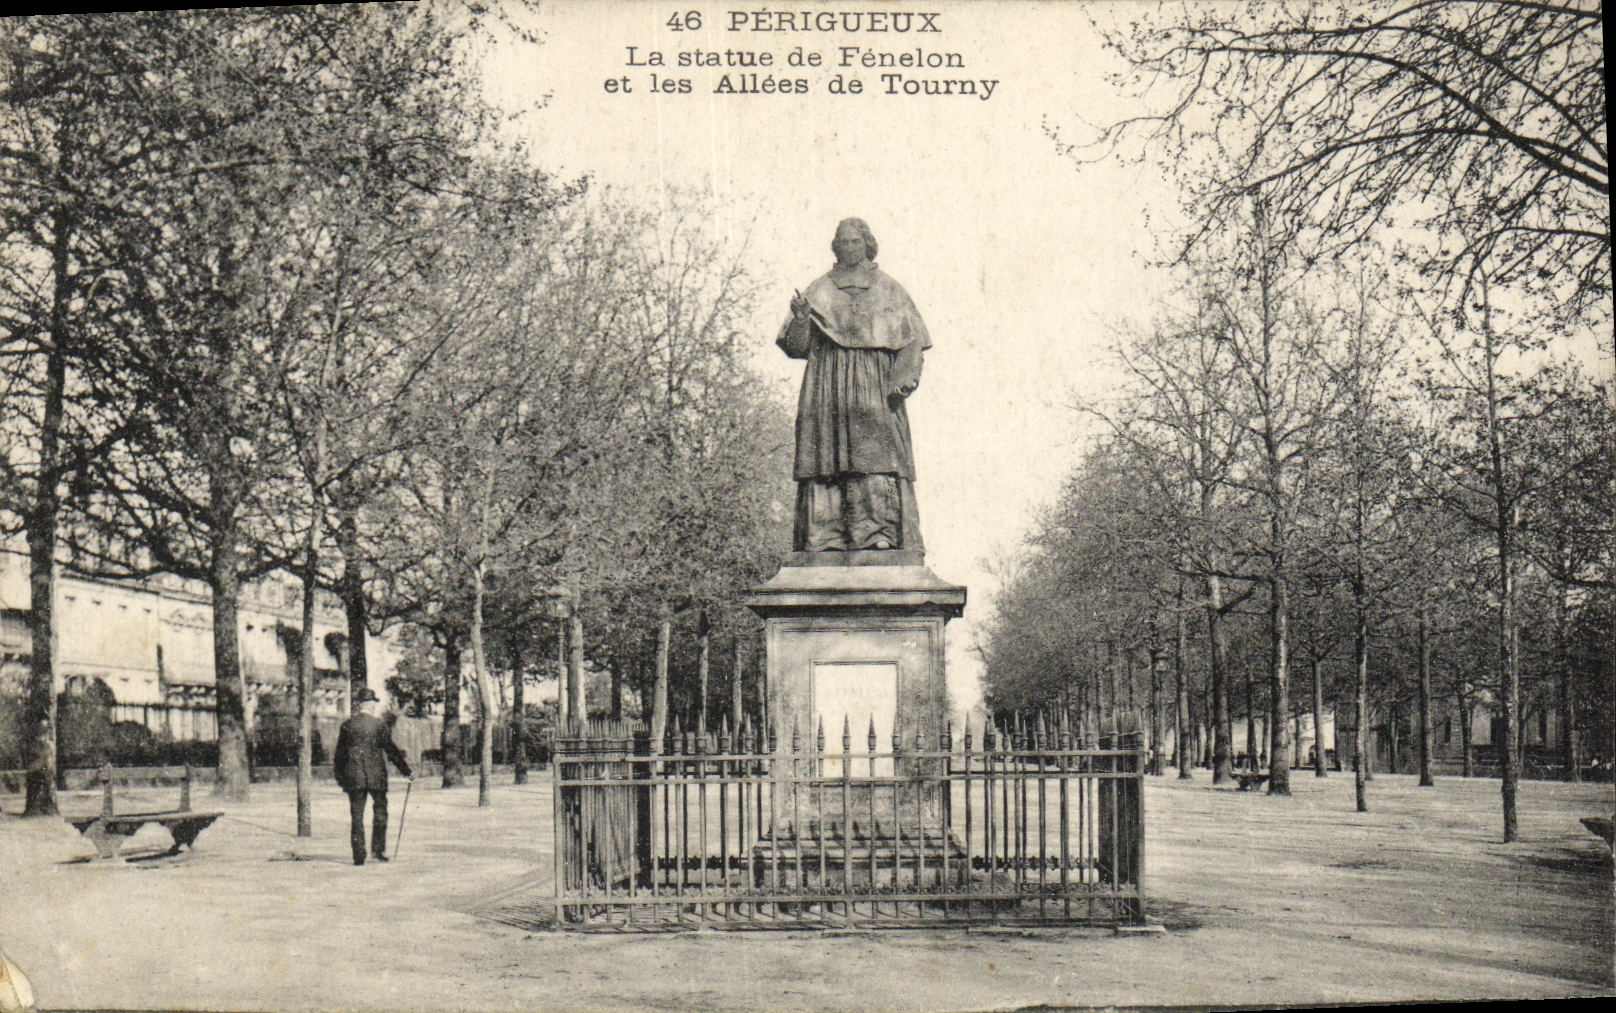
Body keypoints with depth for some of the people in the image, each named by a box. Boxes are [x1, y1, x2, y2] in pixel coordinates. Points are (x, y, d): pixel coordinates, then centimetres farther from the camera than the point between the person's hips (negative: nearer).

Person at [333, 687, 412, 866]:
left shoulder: (347, 725, 2)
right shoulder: (380, 725, -5)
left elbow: (340, 754, 6)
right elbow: (391, 751, -3)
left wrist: (339, 778, 16)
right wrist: (407, 771, 4)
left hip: (353, 777, 2)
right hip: (376, 776, -2)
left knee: (356, 816, 5)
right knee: (380, 811, 14)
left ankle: (359, 856, 2)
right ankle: (378, 849, 8)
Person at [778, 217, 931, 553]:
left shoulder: (889, 290, 14)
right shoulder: (818, 291, 16)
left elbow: (911, 340, 6)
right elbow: (796, 347, 11)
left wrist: (902, 379, -10)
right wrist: (801, 319, -9)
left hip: (874, 386, -1)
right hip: (827, 384, 1)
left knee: (876, 449, -14)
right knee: (825, 451, -8)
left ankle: (879, 534, -19)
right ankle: (824, 539, -10)